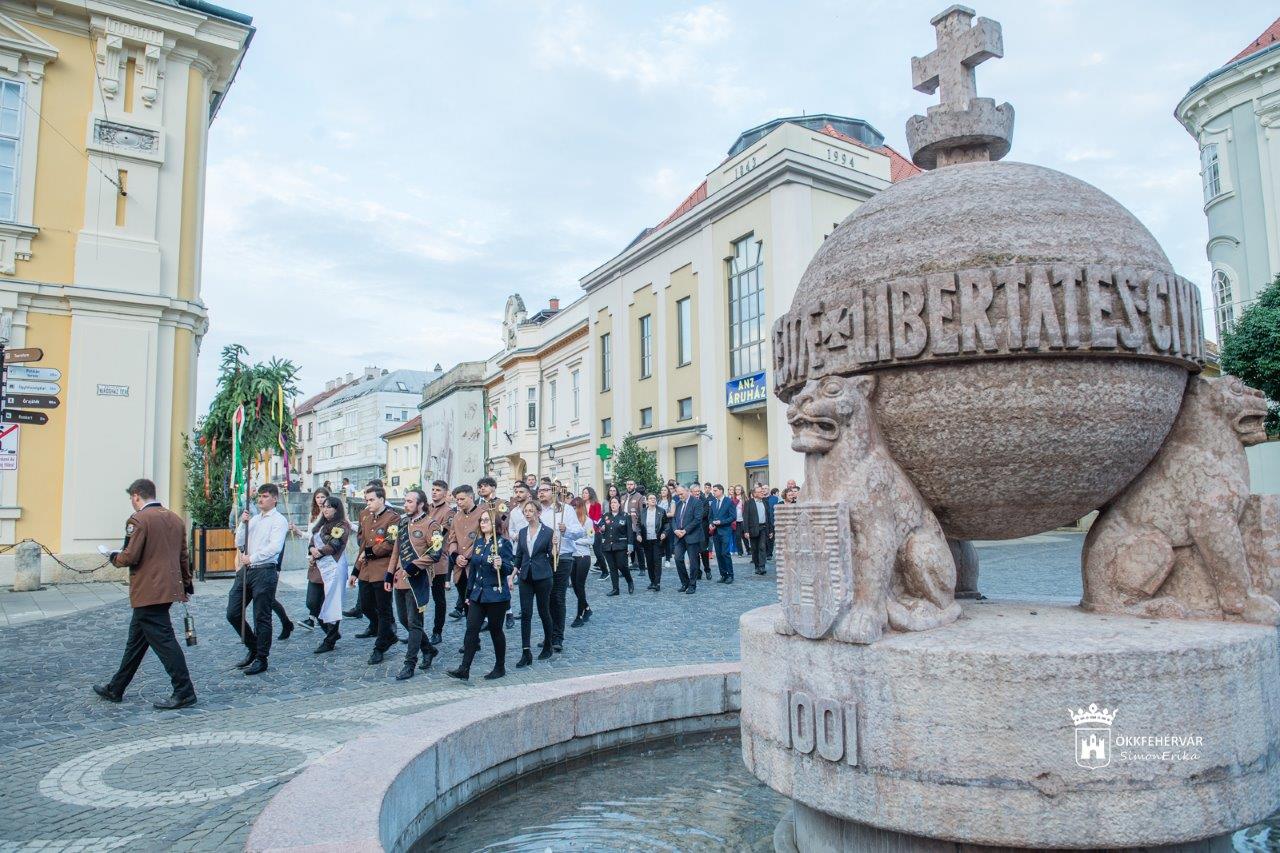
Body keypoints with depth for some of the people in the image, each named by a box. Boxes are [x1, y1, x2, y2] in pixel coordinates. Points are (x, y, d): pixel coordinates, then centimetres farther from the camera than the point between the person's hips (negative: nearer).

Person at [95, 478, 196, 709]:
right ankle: (115, 689, 32)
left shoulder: (138, 519, -12)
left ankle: (184, 692, -4)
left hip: (148, 592, -9)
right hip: (169, 588, 9)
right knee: (137, 638, 19)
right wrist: (187, 582, 25)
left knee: (163, 640, -5)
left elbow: (131, 556, -17)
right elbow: (184, 556, 17)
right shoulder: (176, 519, 12)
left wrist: (115, 558, 5)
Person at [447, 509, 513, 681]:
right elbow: (473, 570, 16)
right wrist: (469, 594, 18)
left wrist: (501, 565, -36)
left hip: (497, 595, -6)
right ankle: (464, 669, 1)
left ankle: (500, 667, 19)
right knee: (471, 629, -1)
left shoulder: (503, 543, -10)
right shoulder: (478, 544, 10)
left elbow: (510, 567, -14)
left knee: (495, 630, 5)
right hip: (478, 594, 6)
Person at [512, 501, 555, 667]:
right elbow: (518, 557, 14)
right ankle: (526, 653, -1)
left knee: (544, 612, 7)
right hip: (525, 577, 4)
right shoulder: (522, 532, 8)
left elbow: (552, 556, -3)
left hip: (542, 577, -3)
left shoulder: (547, 532, -5)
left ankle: (548, 646, 26)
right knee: (525, 614, -2)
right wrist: (512, 576, 9)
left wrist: (554, 545, -21)